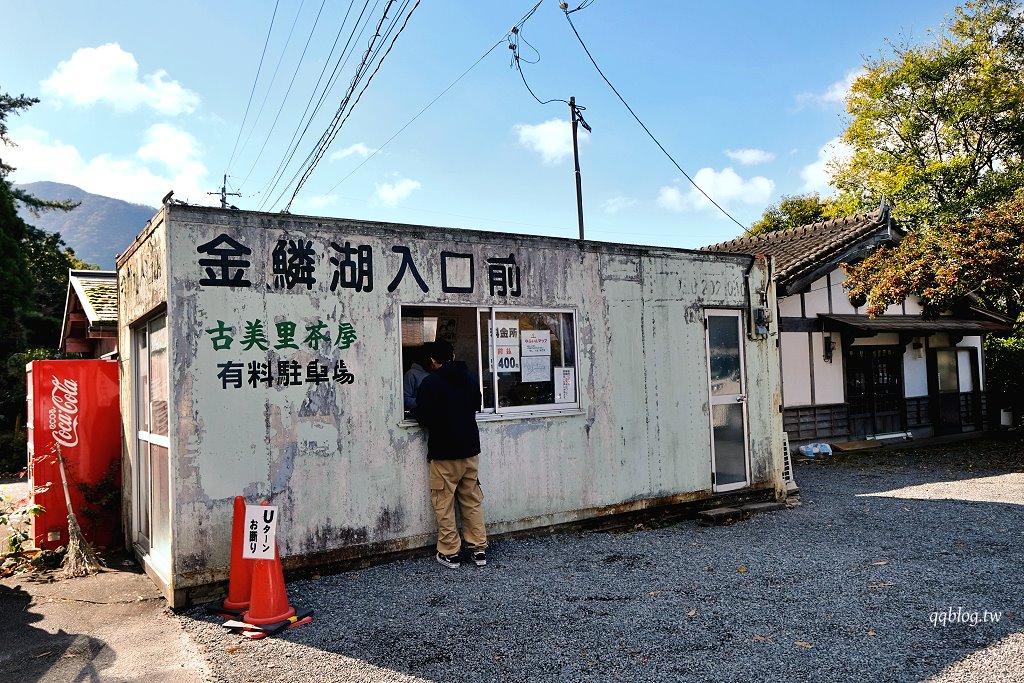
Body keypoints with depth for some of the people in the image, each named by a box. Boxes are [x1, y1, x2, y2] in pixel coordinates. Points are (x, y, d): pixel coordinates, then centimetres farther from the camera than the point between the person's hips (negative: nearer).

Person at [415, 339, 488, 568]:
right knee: (473, 501, 12)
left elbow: (423, 418, -12)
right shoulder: (470, 378, 5)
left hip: (443, 452, -5)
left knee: (444, 504, 4)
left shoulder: (430, 382, -12)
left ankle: (450, 553, 7)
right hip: (470, 449, 5)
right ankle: (479, 549, 15)